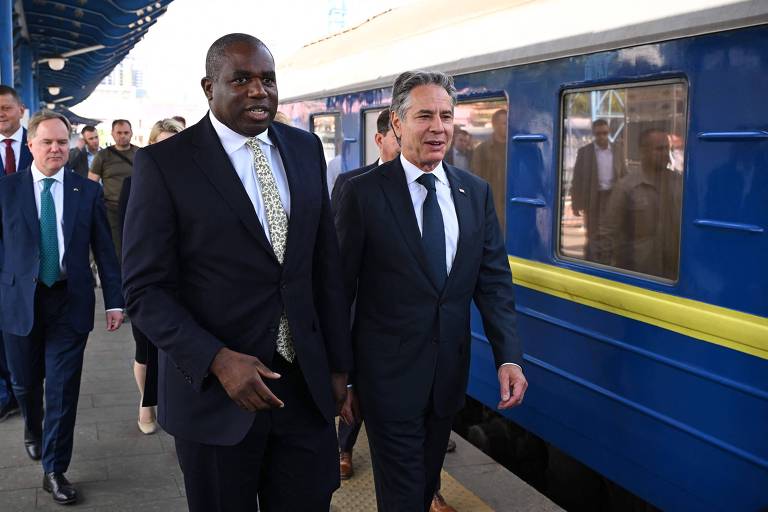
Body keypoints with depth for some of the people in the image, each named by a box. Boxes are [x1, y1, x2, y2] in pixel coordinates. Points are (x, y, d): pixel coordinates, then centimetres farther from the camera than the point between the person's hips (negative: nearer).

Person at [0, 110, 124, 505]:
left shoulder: (88, 191, 1)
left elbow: (104, 249, 3)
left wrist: (114, 301, 1)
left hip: (69, 302, 0)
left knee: (63, 388, 2)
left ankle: (55, 469, 15)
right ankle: (33, 431, 48)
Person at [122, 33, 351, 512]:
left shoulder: (306, 148, 5)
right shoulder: (164, 163, -9)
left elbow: (328, 263, 8)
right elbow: (146, 289, -10)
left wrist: (338, 362, 7)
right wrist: (217, 360, -22)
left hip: (306, 384, 4)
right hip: (215, 385, -3)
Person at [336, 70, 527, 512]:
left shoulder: (476, 192, 3)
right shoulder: (364, 193, -10)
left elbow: (494, 279, 1)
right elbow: (340, 290, -7)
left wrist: (509, 356, -11)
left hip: (450, 373, 5)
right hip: (389, 375, -4)